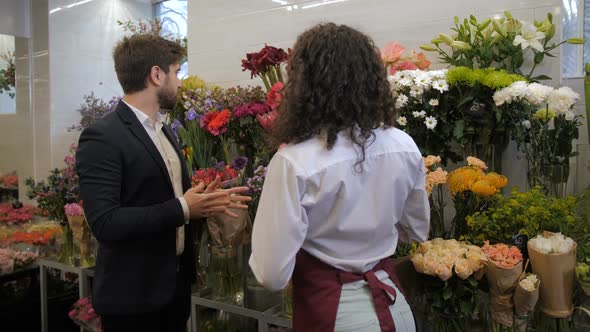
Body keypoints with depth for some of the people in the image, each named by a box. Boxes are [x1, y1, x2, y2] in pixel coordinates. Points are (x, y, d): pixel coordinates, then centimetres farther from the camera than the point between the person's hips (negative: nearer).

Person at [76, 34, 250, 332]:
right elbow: (104, 223, -24)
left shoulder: (163, 131, 10)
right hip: (132, 294, -8)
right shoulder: (101, 138, -17)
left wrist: (203, 201, -2)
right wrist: (182, 209, -24)